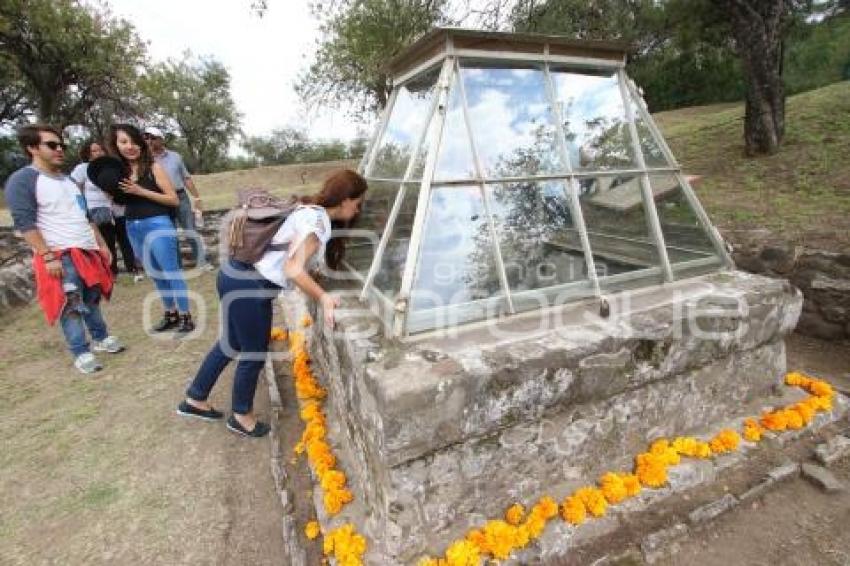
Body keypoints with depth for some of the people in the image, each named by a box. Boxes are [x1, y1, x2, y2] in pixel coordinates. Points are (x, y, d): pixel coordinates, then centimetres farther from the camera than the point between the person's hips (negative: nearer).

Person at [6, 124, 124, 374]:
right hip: (60, 256, -7)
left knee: (92, 299, 15)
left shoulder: (67, 180, 16)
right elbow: (24, 223, -15)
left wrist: (101, 244, 15)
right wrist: (48, 257, -21)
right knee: (71, 306, -3)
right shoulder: (22, 180, -8)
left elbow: (85, 216, 20)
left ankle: (101, 338, 28)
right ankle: (81, 353, 7)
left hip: (88, 251, 7)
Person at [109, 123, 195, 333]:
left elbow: (173, 199, -10)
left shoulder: (153, 167, -6)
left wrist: (141, 191, -16)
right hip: (133, 228, 7)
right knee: (155, 275, 14)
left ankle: (186, 317, 1)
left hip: (157, 224, -6)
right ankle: (171, 314, 25)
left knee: (171, 272, -5)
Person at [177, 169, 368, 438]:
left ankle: (194, 400, 44)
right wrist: (323, 298, -22)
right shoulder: (317, 221, -20)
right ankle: (241, 415, 34)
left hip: (239, 275, 10)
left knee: (232, 343, 25)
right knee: (254, 354, 11)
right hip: (248, 286, -10)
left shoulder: (311, 211, 10)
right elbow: (294, 270, -30)